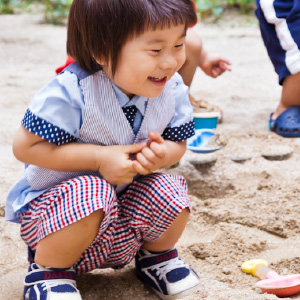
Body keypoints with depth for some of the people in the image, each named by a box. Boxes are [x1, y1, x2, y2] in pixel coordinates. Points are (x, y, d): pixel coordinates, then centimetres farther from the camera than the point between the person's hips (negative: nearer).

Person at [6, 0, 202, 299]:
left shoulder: (172, 89, -12)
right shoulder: (70, 92, -30)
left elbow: (178, 143, 2)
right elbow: (24, 146, -26)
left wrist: (161, 154, -25)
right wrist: (101, 158, -30)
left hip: (126, 201, 5)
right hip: (55, 197, -5)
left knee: (170, 194, -21)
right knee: (91, 197, -36)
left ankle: (156, 255, 13)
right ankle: (47, 269, -8)